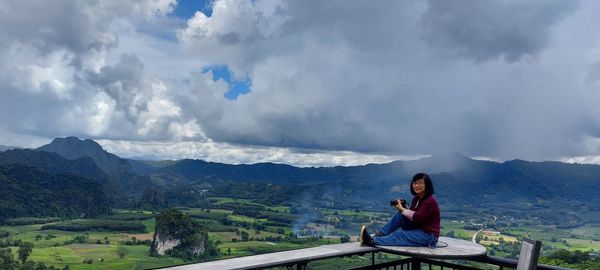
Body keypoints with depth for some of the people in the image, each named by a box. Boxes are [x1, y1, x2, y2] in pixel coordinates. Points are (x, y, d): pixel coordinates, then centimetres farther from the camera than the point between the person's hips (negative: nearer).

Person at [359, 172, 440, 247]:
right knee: (400, 215, -10)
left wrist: (402, 209, -16)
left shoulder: (430, 201, -18)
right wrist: (402, 208, -12)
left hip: (429, 236, -8)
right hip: (417, 230, 8)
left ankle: (372, 242, -36)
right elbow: (411, 215, 7)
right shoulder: (416, 198, 9)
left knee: (398, 235, -25)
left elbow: (417, 218, -24)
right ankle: (377, 236, -17)